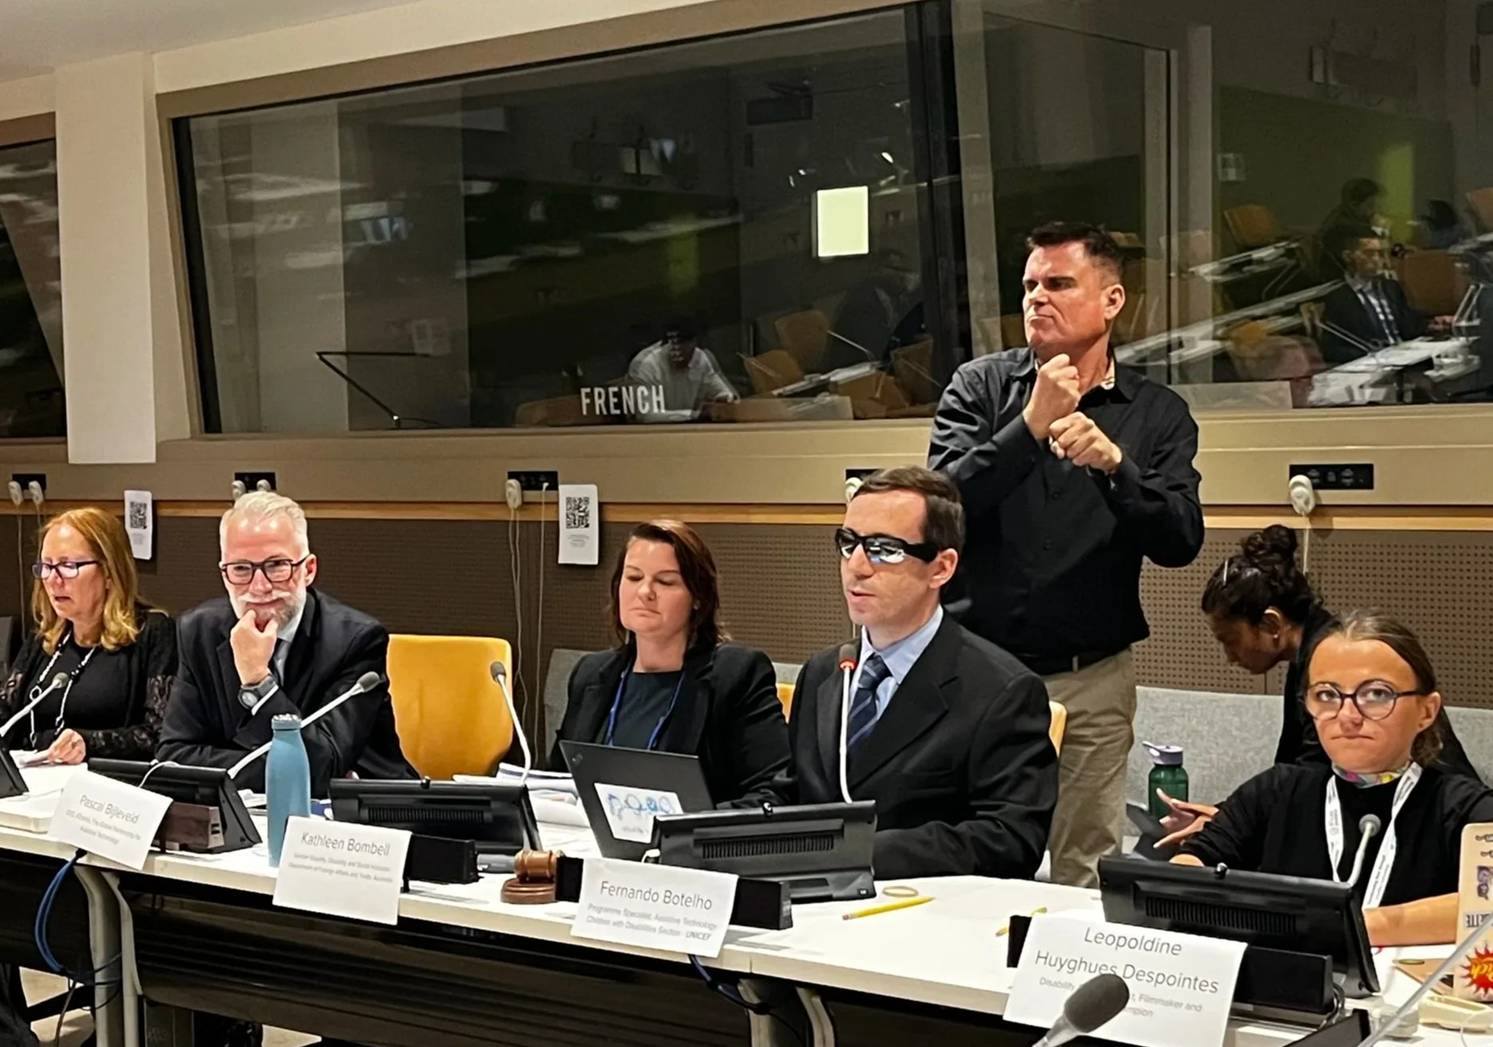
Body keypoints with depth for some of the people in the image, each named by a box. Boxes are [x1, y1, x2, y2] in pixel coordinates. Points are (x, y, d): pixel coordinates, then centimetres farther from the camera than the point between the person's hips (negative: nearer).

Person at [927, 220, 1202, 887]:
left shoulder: (1157, 415, 6)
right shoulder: (981, 387, 5)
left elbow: (1180, 543, -6)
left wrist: (1114, 464, -20)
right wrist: (1031, 425, -17)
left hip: (1091, 682, 1)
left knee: (1086, 872, 3)